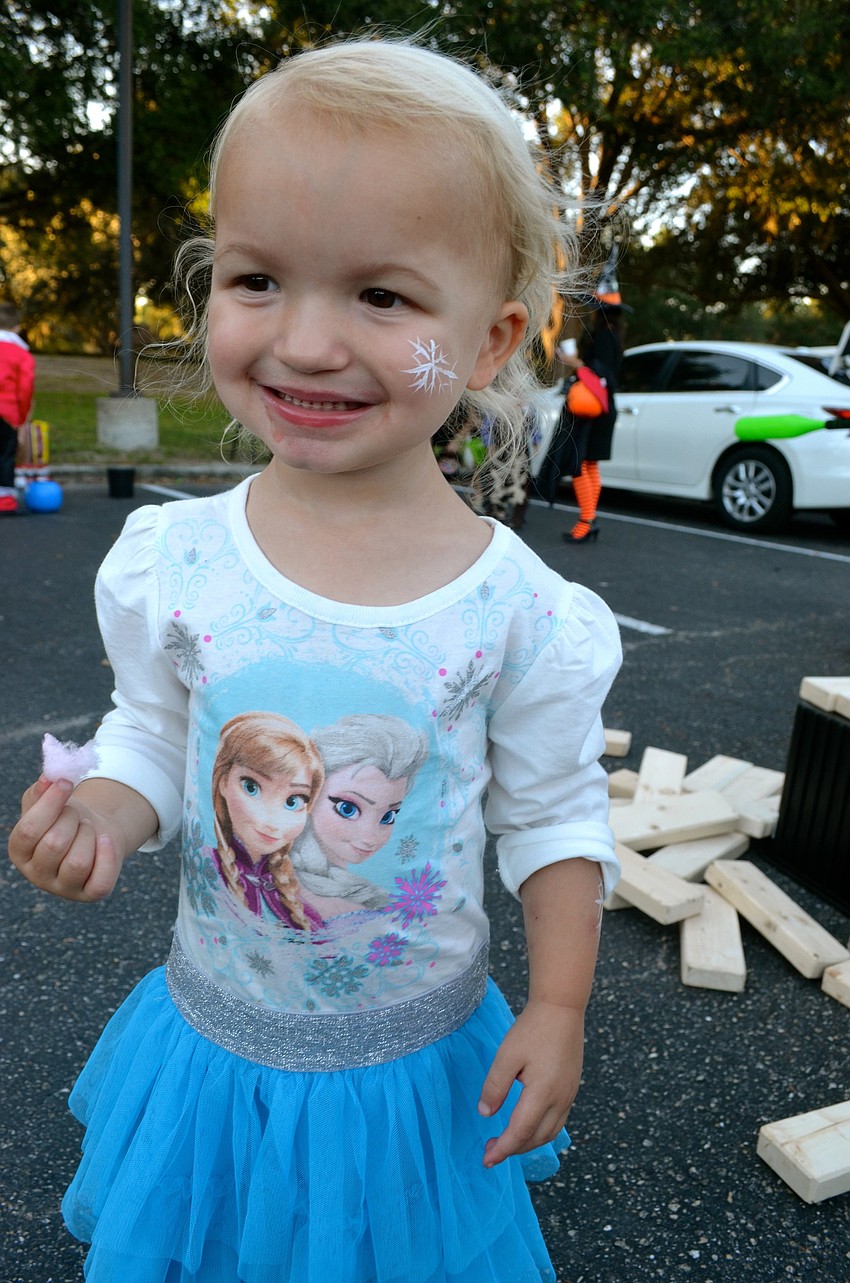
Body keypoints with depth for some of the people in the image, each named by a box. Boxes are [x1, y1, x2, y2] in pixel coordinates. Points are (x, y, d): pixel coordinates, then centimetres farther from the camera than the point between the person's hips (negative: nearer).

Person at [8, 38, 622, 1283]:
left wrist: (559, 1006, -7)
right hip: (213, 1034, 2)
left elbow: (556, 816, -6)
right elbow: (154, 729, 1)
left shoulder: (518, 607, -19)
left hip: (419, 1064, -1)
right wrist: (106, 810, -18)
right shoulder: (176, 559, -14)